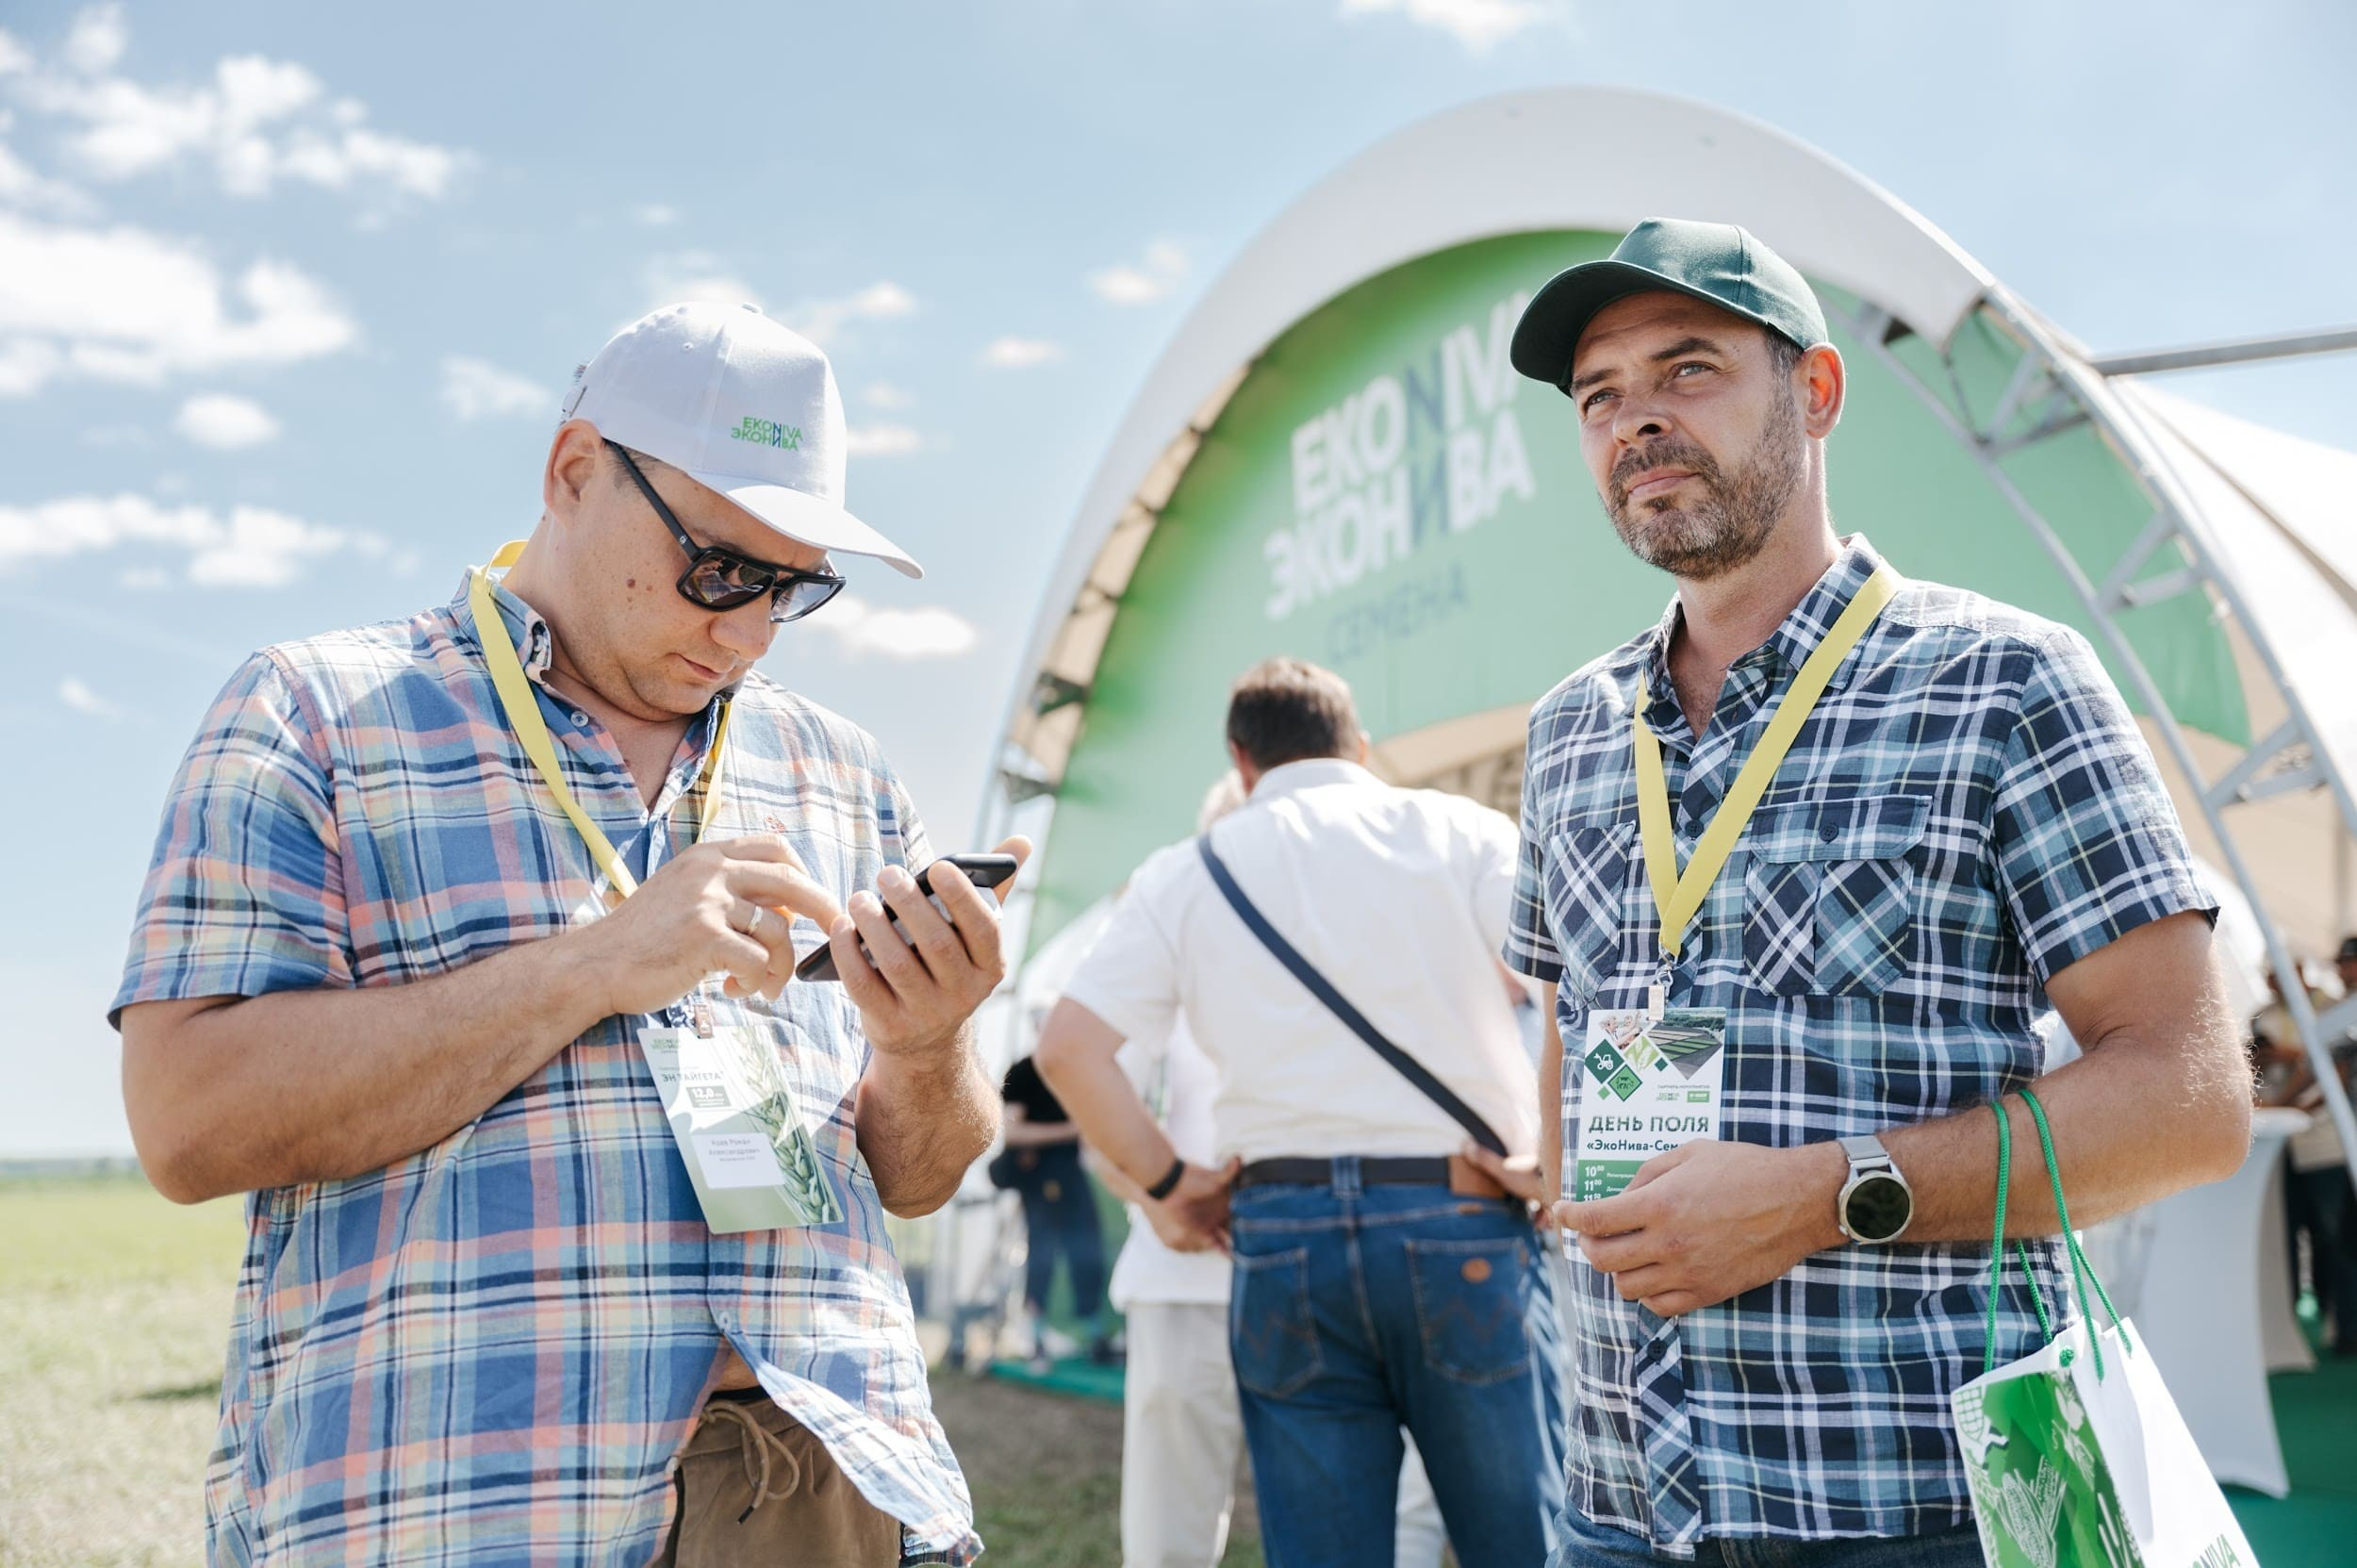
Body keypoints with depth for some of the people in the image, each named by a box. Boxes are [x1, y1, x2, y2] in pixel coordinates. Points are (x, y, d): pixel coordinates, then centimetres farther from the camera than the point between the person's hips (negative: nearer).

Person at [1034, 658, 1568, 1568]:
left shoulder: (1185, 875, 11)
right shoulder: (1458, 833, 6)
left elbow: (1067, 1046, 1)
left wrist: (1166, 1182, 7)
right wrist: (1554, 1157, -2)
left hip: (1280, 1229, 2)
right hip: (1459, 1221, -1)